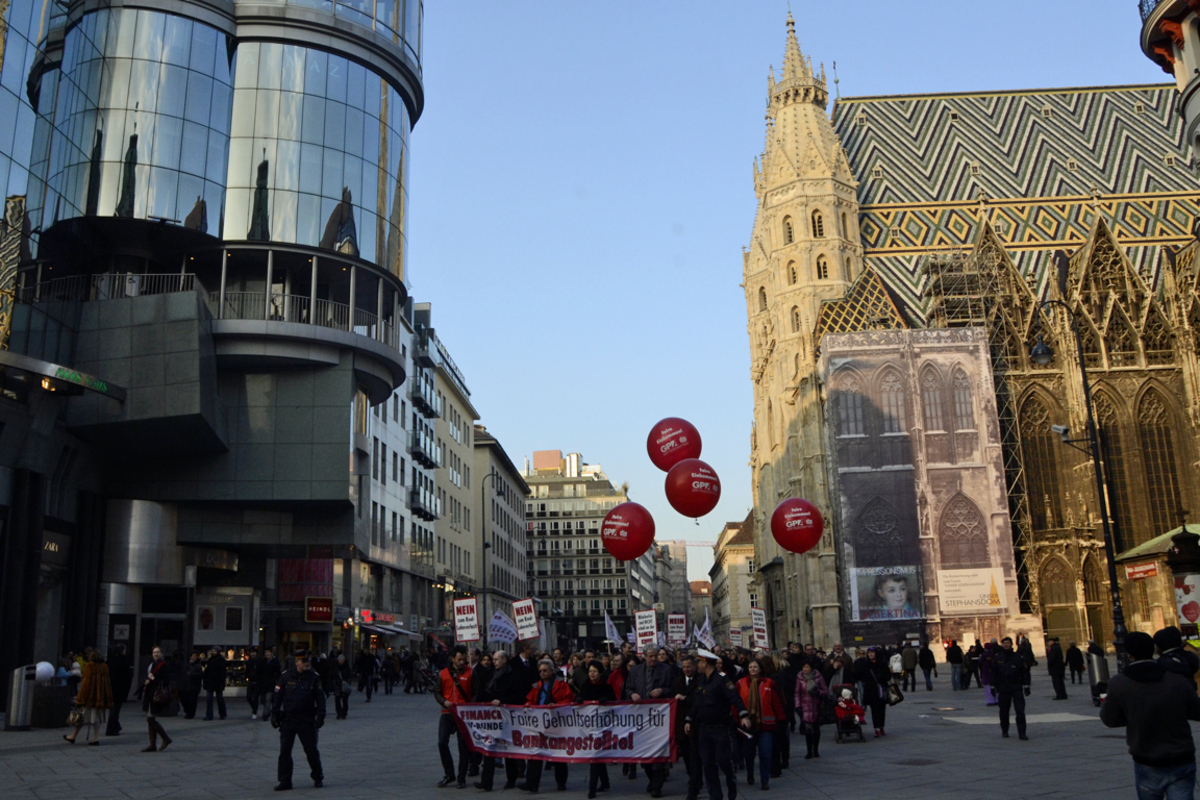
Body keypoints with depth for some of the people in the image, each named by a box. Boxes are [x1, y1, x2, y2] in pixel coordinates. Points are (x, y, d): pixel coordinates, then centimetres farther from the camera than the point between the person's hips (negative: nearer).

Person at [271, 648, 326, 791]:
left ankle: (318, 777, 23)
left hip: (307, 720, -1)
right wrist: (274, 714, -2)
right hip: (288, 719, 1)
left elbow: (320, 698, 0)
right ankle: (285, 781, 11)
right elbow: (277, 696, 3)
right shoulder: (285, 677, -2)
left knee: (311, 750, 6)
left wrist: (320, 715, -6)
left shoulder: (314, 677, -1)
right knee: (284, 751, 1)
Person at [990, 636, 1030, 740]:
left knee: (1020, 711, -7)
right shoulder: (997, 657, 1)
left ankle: (1021, 733, -2)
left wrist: (1026, 686, 2)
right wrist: (993, 686, 3)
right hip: (1003, 689, 1)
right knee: (1004, 712, 9)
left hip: (1017, 688, -1)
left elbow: (1025, 672, 5)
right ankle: (1004, 731, 26)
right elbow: (992, 672, 5)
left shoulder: (1018, 657, 0)